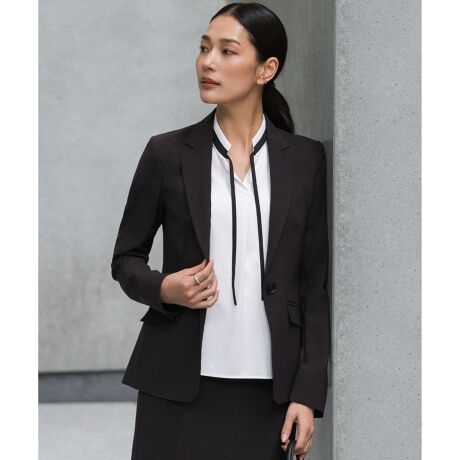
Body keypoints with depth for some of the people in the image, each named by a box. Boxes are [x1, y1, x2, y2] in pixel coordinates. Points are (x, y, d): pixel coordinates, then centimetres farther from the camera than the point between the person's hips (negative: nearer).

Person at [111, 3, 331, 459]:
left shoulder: (306, 160, 2)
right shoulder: (167, 153, 1)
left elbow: (314, 282, 3)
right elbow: (125, 259, 9)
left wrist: (308, 391, -3)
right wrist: (163, 289, -13)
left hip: (267, 387, 1)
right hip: (179, 385, 0)